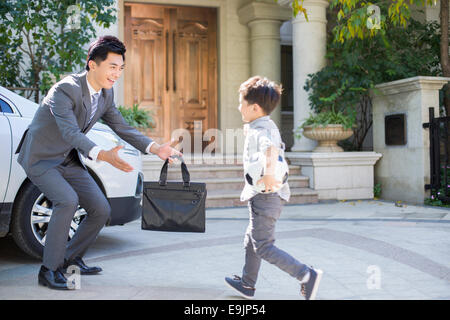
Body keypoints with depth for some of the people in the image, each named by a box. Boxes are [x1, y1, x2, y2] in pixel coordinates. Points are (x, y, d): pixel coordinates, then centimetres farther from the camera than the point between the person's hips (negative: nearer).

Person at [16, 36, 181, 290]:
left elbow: (123, 128, 1)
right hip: (41, 158, -7)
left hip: (69, 160, 8)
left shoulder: (106, 94, -1)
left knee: (101, 210, 1)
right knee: (67, 201, -29)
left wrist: (155, 148, -13)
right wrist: (102, 155, -53)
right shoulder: (66, 89, -25)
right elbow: (71, 133, -36)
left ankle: (70, 258, 21)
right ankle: (49, 270, -13)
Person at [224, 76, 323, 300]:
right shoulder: (270, 126, 13)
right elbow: (278, 148, 28)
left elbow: (272, 148, -40)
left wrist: (268, 173, -53)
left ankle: (307, 275, -5)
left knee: (263, 247, -5)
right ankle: (247, 284, 32)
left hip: (265, 196, -10)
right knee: (252, 241, 20)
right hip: (270, 196, 10)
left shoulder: (259, 130, -19)